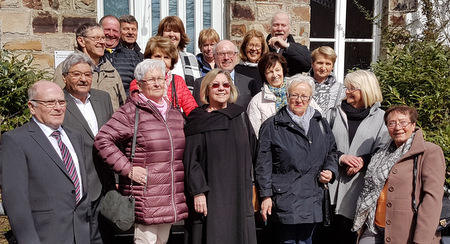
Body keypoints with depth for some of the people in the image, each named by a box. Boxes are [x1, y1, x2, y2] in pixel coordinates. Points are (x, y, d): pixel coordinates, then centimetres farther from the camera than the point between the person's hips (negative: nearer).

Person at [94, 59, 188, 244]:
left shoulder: (175, 114, 14)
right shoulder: (131, 112, -8)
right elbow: (102, 139, -14)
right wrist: (127, 169, -17)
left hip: (172, 199, 7)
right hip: (145, 199, -7)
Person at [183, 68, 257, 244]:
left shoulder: (240, 115, 11)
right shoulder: (198, 121, -2)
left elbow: (251, 150, 15)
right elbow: (190, 160, -7)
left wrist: (250, 186, 12)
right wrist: (197, 192, -15)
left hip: (239, 193, 4)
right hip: (210, 195, -4)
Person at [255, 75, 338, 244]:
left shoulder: (321, 124, 13)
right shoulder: (272, 125, -1)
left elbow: (332, 152, 24)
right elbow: (263, 164, -3)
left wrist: (330, 171, 4)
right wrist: (266, 195, -8)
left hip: (312, 201, 4)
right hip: (283, 201, -4)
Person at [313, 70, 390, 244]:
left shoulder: (380, 117, 5)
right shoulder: (335, 113, 12)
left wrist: (363, 161, -15)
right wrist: (341, 157, -10)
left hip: (358, 185, -2)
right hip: (331, 182, 2)